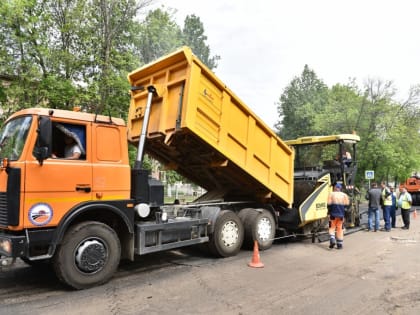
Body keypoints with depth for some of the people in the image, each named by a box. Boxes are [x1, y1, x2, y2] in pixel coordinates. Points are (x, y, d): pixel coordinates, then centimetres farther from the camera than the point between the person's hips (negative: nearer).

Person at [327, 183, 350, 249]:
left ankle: (332, 240, -12)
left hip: (333, 214, -2)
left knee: (332, 227, 9)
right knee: (339, 229, 10)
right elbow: (347, 204, 1)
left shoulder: (331, 194, -3)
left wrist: (329, 212, 3)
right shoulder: (344, 195, 4)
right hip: (341, 215, 2)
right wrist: (343, 210, 14)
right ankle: (340, 244, 11)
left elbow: (329, 204, -7)